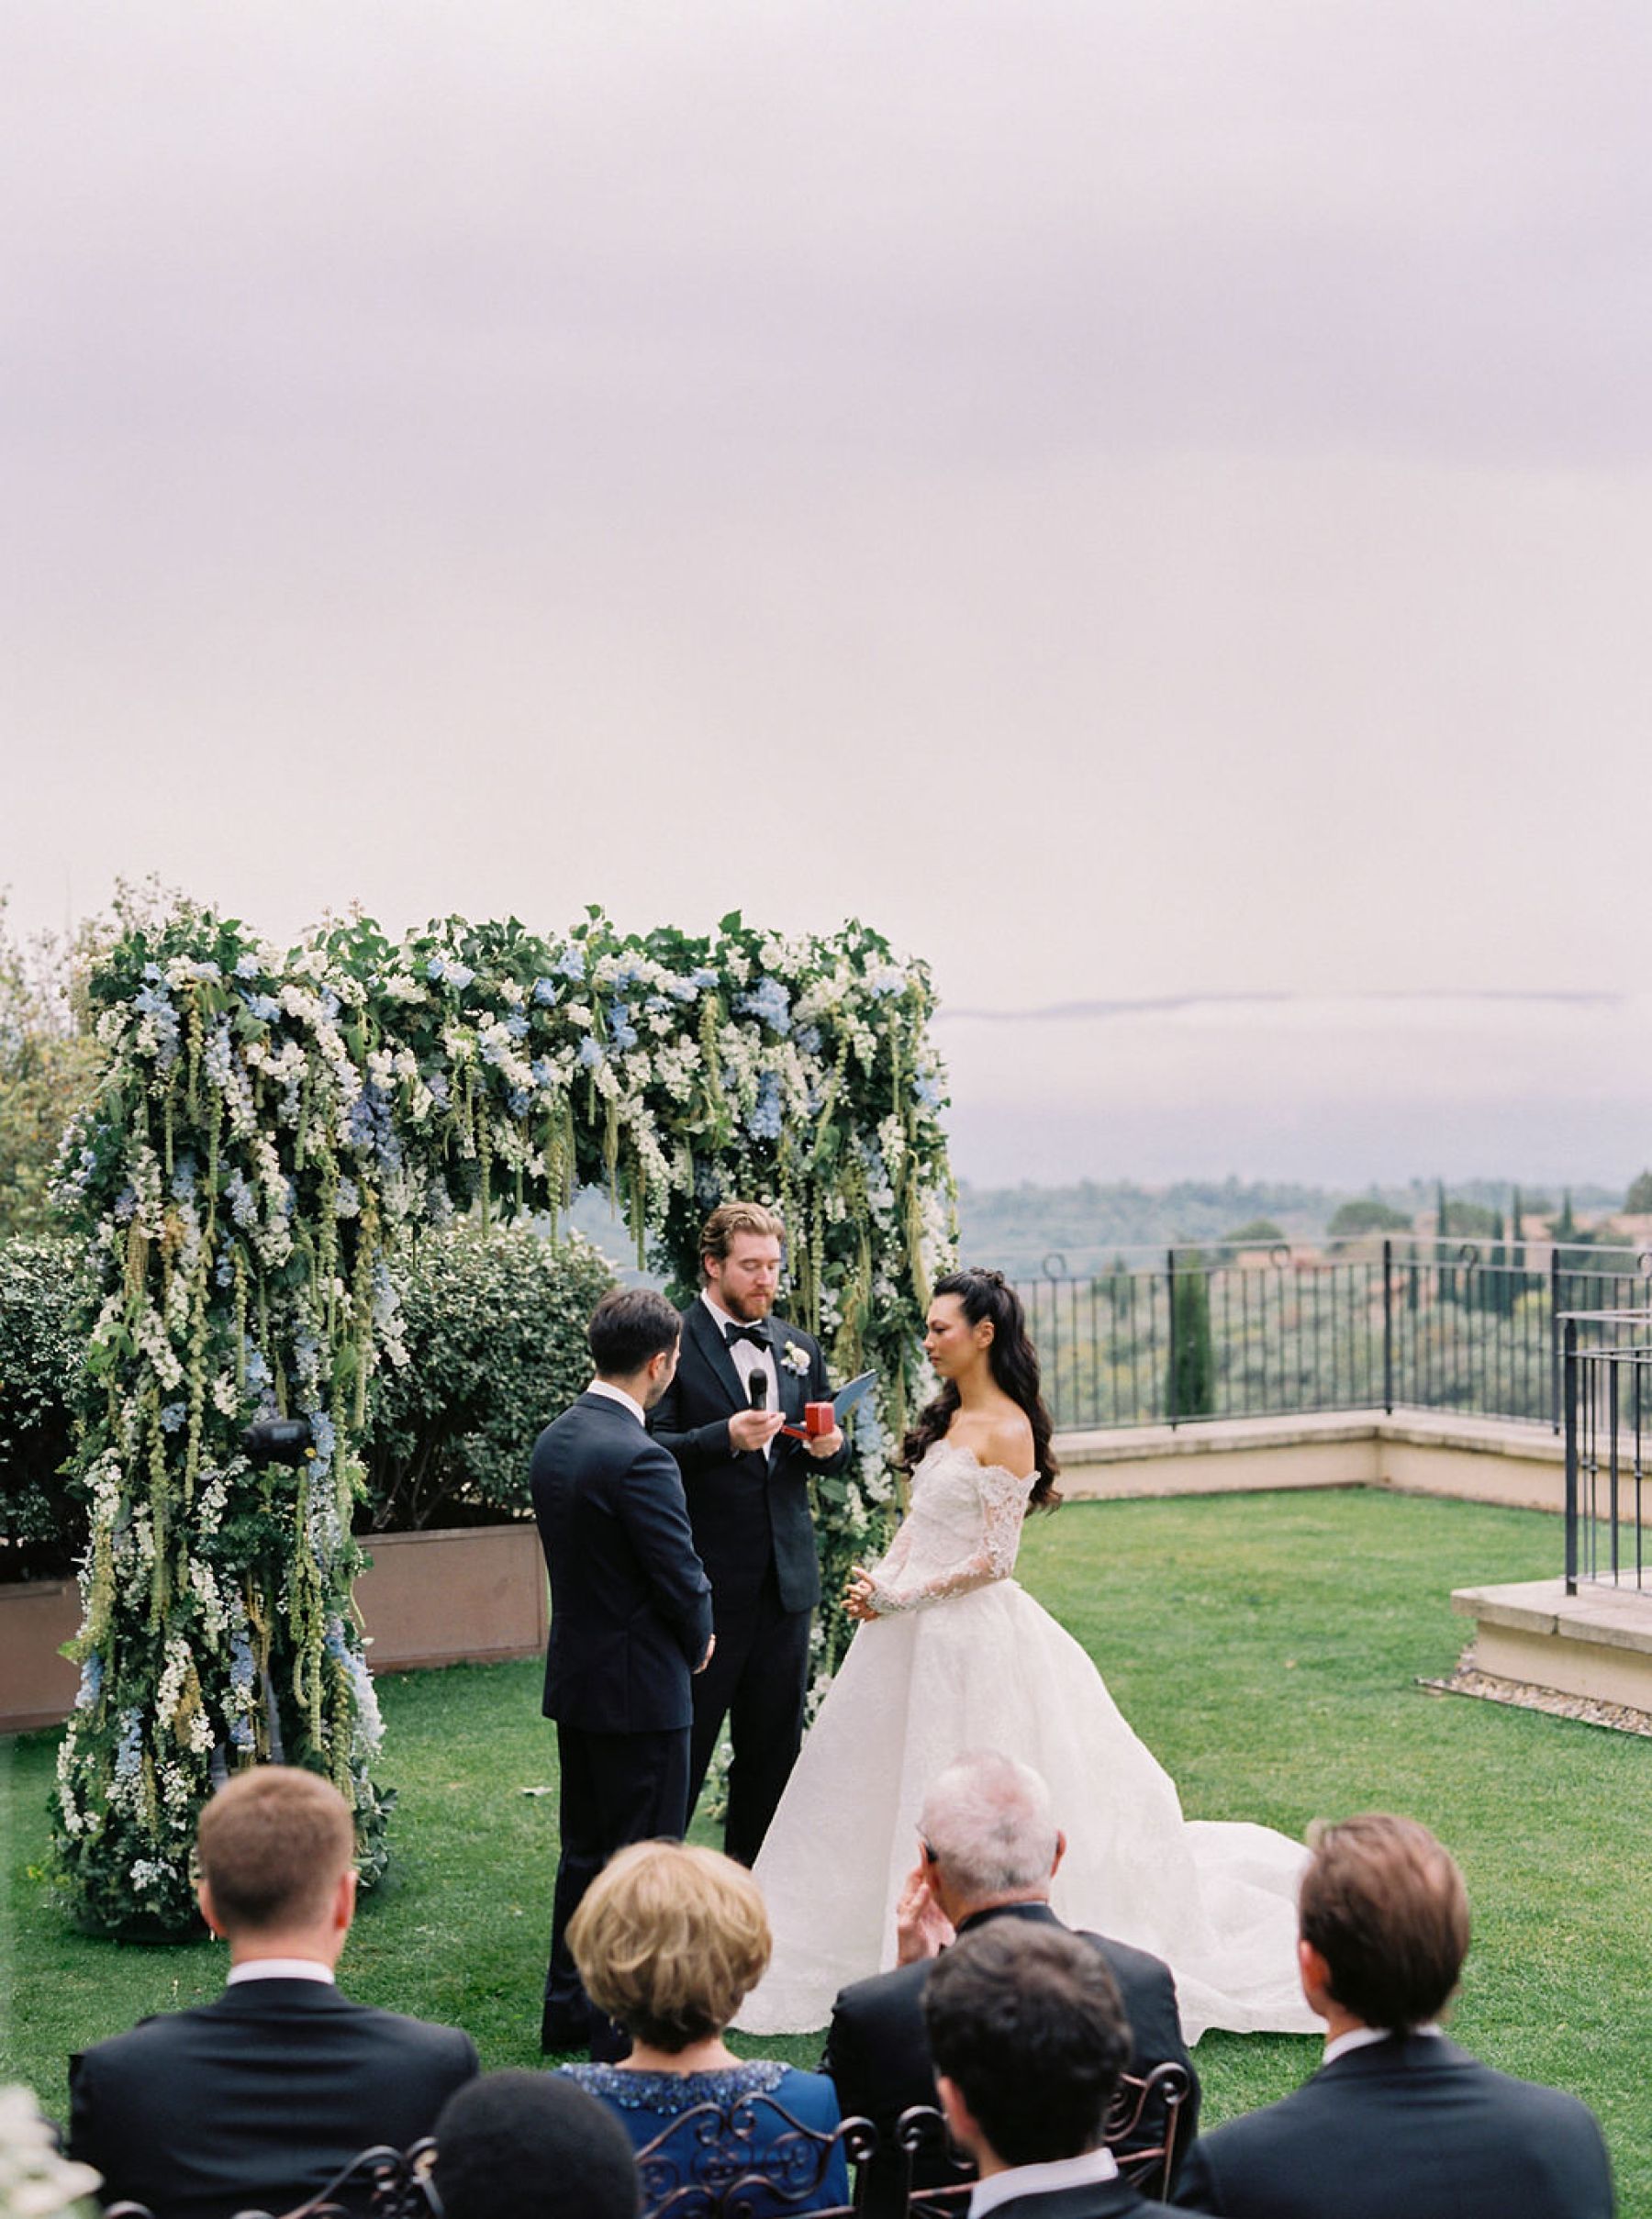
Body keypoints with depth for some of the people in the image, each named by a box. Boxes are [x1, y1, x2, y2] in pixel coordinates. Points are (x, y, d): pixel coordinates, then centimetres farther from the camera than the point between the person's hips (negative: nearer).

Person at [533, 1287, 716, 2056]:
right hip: (640, 1686, -9)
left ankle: (568, 2011, 27)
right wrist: (698, 1641, 3)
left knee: (584, 1850, 18)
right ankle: (627, 2030, 9)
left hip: (574, 1676, 9)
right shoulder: (638, 1459, -24)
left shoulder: (554, 1440, 4)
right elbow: (682, 1580, -19)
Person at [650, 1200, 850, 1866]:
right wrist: (726, 1438, -26)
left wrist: (828, 1447, -5)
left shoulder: (799, 1348, 13)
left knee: (774, 1742, 13)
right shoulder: (673, 1342, -6)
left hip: (785, 1578, 6)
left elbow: (826, 1452, 18)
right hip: (706, 1579, -6)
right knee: (685, 1741, 0)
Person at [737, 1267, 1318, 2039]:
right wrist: (878, 1581, -1)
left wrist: (902, 1597, -16)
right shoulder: (947, 1417, 10)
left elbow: (993, 1558, -17)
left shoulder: (1006, 1431, -15)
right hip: (914, 1627, 9)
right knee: (888, 1784, 13)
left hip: (969, 1629, -9)